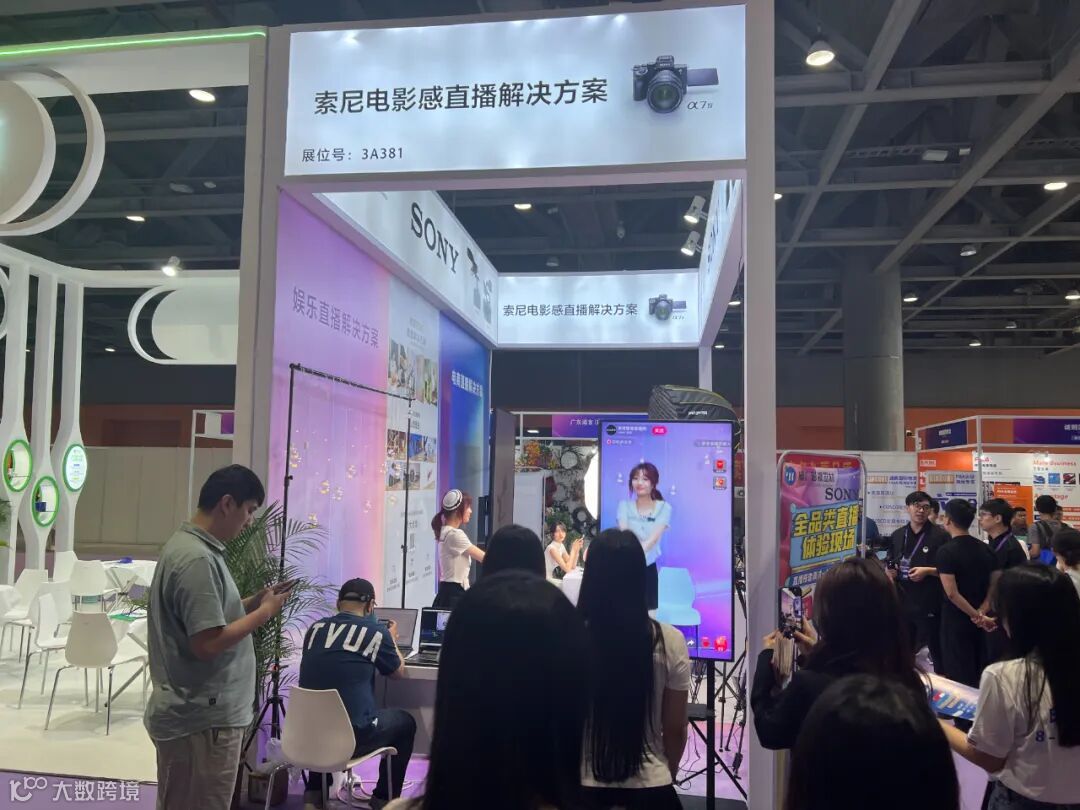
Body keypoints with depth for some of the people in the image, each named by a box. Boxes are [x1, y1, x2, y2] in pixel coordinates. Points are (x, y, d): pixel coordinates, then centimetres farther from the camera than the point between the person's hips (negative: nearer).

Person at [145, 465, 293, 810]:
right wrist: (263, 613, -15)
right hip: (203, 719, -10)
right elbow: (207, 643, -25)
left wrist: (255, 602, 7)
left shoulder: (186, 545, 9)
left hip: (191, 712, 10)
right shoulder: (198, 559, -23)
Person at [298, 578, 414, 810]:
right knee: (405, 722, 22)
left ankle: (314, 791, 31)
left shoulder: (315, 628, 4)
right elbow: (399, 673, 11)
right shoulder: (376, 632, -7)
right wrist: (392, 639, 28)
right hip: (352, 736, -5)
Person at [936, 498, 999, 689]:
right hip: (980, 622, 6)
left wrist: (976, 616, -14)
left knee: (959, 677, 3)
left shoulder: (946, 551, -15)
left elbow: (952, 593, -21)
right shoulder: (986, 549, 5)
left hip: (956, 621, -6)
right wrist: (981, 613, -7)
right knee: (980, 674, 16)